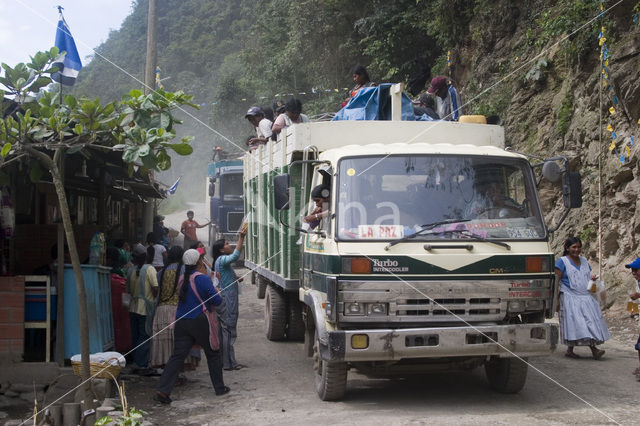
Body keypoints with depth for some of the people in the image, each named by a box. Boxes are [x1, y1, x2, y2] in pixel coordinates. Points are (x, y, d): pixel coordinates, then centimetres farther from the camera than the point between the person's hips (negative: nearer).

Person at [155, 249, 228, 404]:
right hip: (200, 321, -5)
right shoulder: (203, 279, -12)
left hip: (181, 321, 5)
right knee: (213, 354, 13)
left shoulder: (181, 279, 7)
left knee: (177, 356, 3)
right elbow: (217, 301, -11)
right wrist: (218, 293, 11)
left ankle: (162, 390, -8)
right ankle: (219, 388, 22)